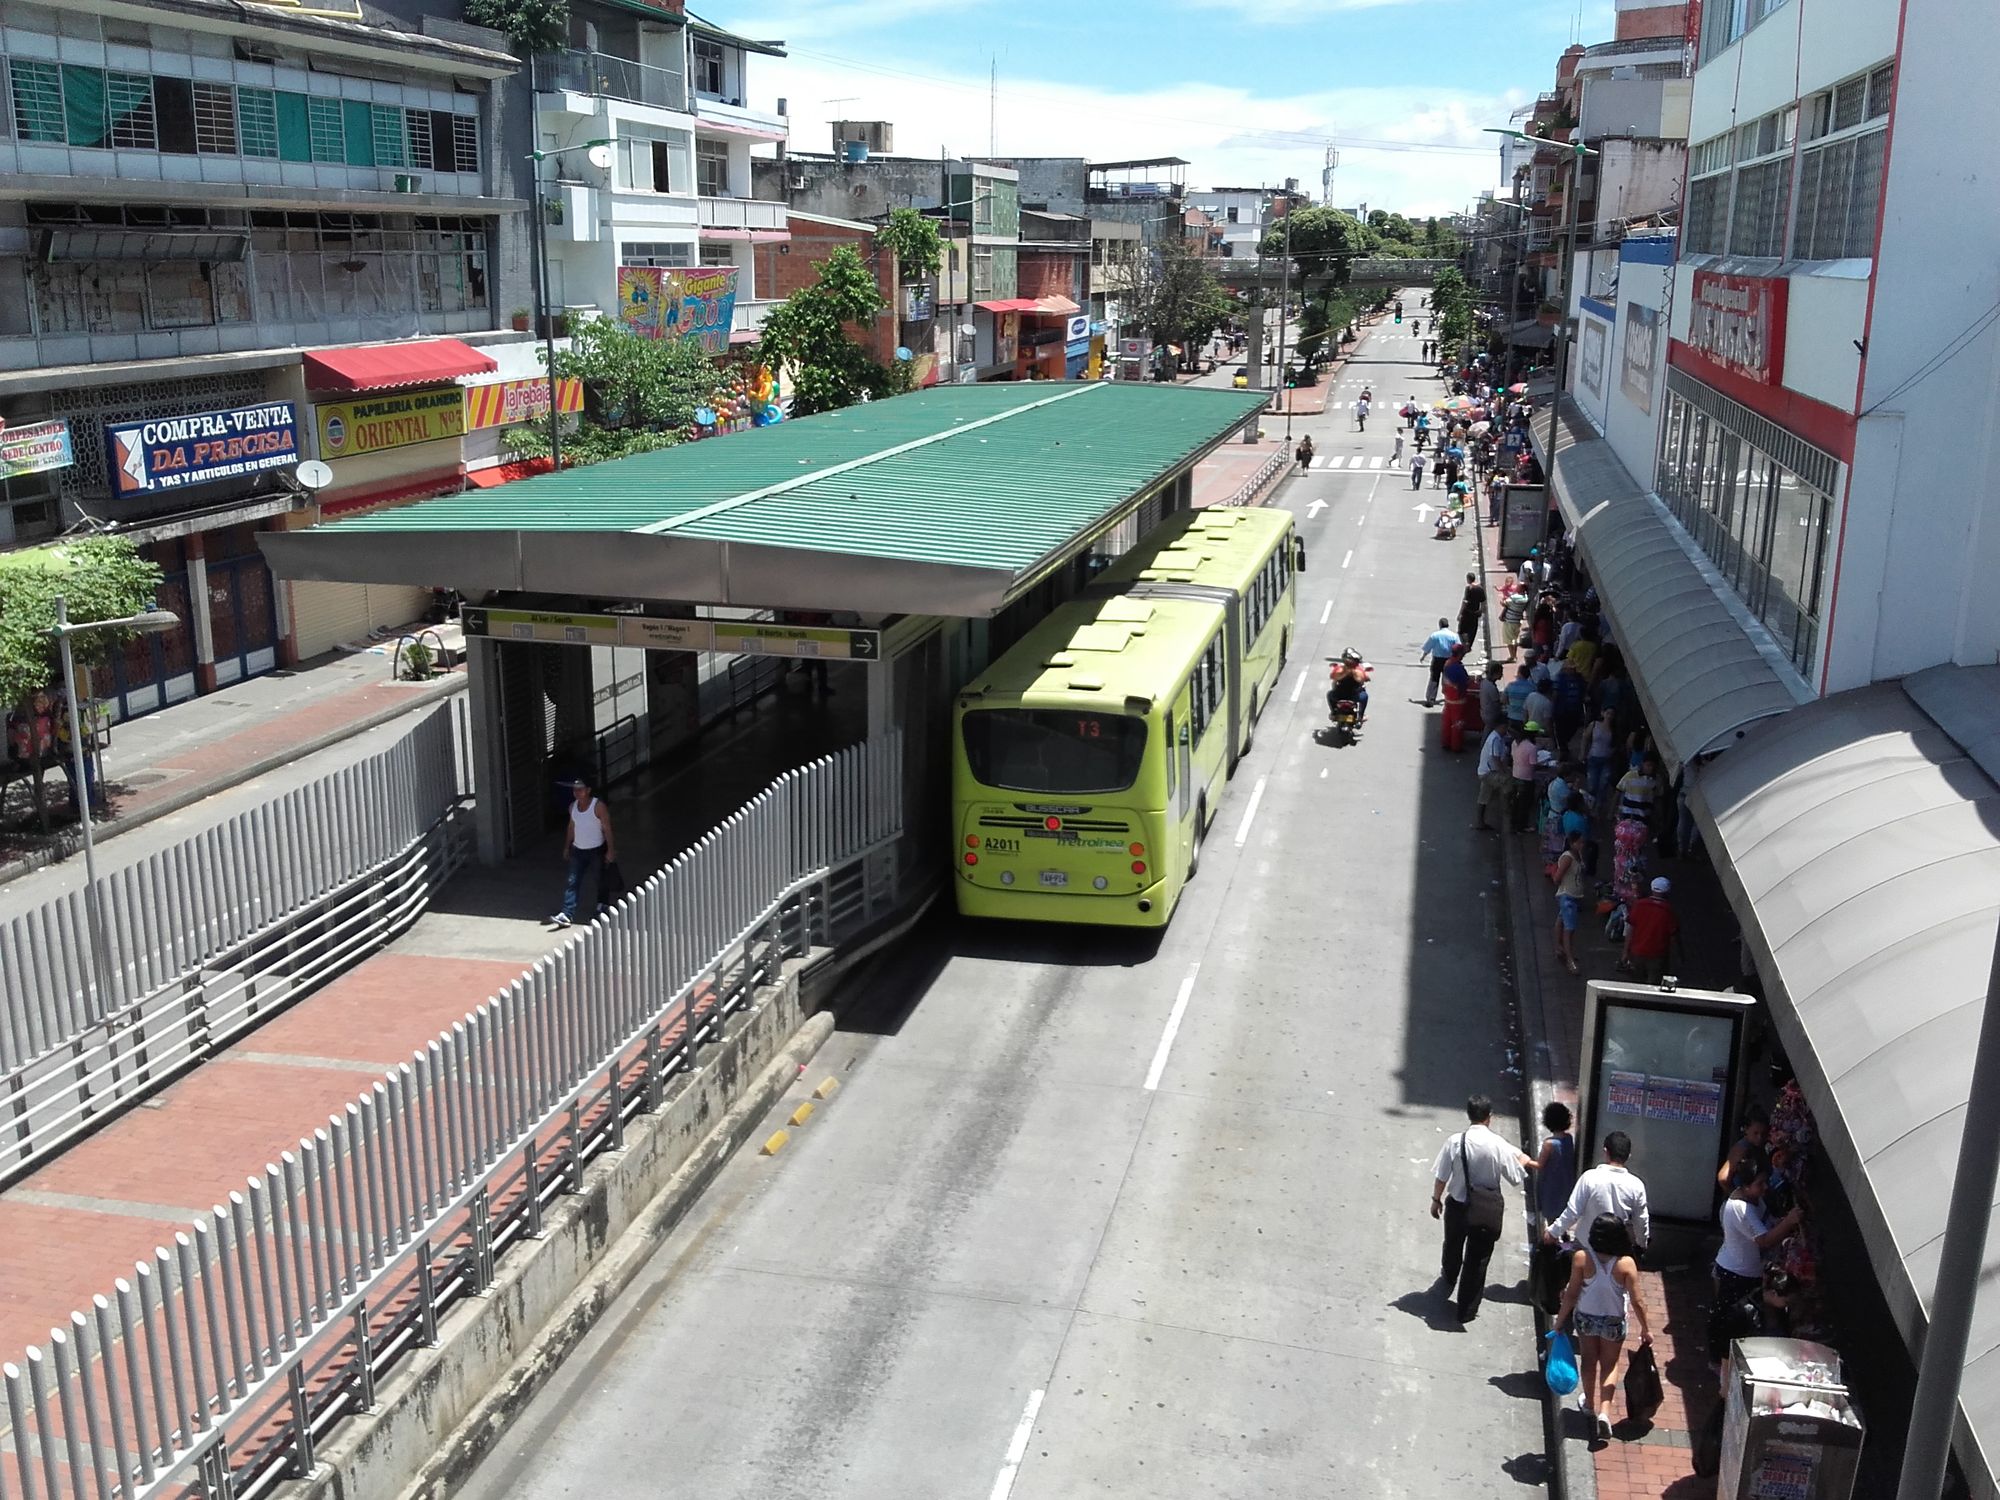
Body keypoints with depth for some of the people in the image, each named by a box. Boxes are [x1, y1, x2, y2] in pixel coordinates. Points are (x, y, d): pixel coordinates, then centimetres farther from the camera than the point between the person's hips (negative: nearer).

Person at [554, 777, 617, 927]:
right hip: (578, 850, 4)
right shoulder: (573, 806, 1)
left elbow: (607, 829, -15)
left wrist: (610, 850, -18)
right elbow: (571, 827, 14)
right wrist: (567, 847, 15)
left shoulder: (598, 806, -16)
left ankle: (601, 905, 38)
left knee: (601, 879, 14)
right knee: (572, 882, -6)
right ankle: (567, 914, -11)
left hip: (597, 850, -4)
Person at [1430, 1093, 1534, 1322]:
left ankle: (1449, 1278, 58)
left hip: (1457, 1206, 2)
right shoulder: (1498, 1145, -19)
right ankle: (1467, 1310, 22)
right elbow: (1516, 1178, -9)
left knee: (1453, 1245, 29)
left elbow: (1441, 1176, -10)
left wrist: (1436, 1199, 8)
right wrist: (1523, 1162, 12)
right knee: (1478, 1258, 13)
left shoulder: (1455, 1142, -17)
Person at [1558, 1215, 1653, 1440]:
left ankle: (1589, 1405, 42)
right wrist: (1646, 1328, 0)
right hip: (1614, 1323, -1)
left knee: (1588, 1362, 24)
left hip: (1585, 1318, 1)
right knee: (1610, 1365, 20)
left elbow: (1571, 1295, -15)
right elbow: (1637, 1301, -16)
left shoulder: (1581, 1259, -23)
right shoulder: (1626, 1264, -24)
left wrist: (1560, 1319, -1)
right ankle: (1604, 1412, 6)